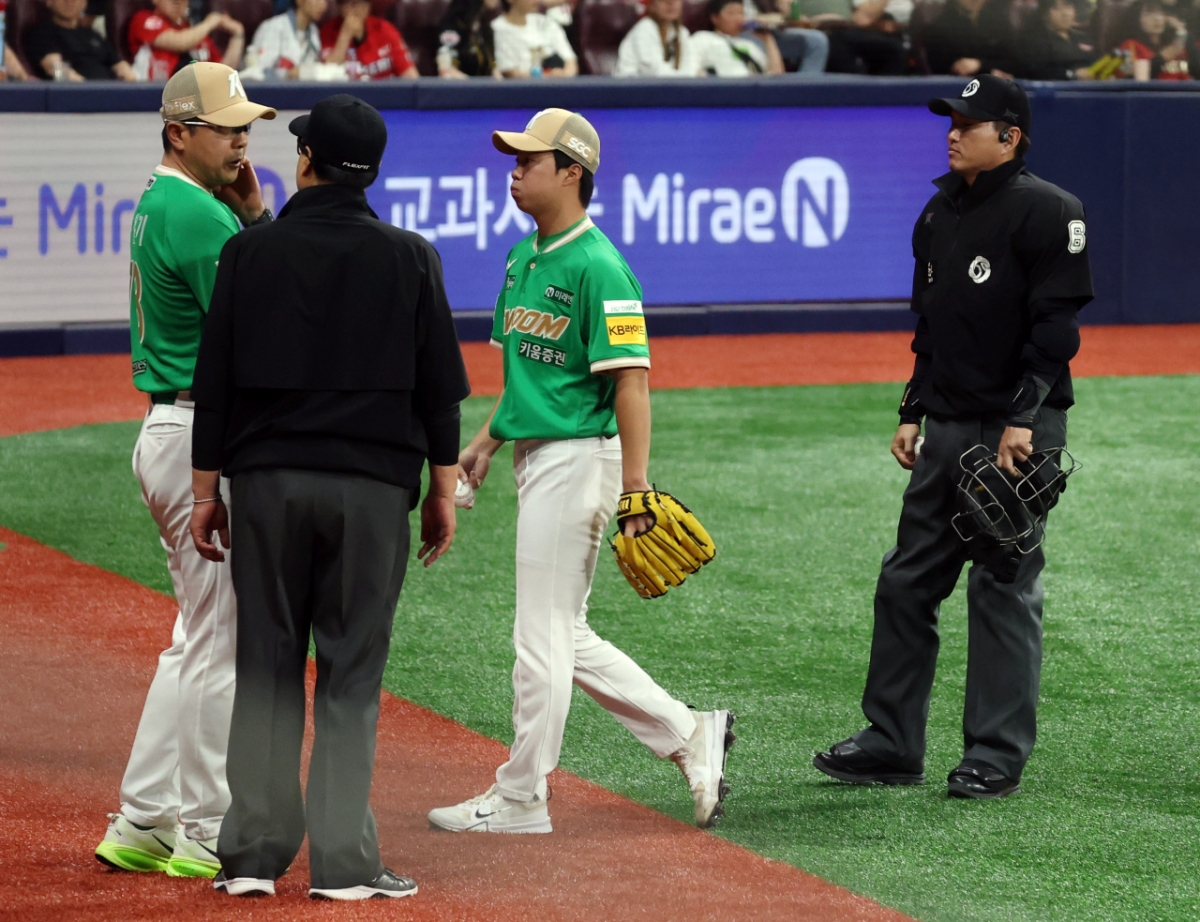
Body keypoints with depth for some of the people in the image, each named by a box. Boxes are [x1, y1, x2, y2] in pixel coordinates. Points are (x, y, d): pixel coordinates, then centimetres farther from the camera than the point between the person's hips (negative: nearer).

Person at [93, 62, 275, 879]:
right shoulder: (201, 216, -17)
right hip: (207, 438, -11)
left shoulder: (159, 205, 15)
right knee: (224, 643, -3)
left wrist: (255, 215, 6)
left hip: (169, 434, 11)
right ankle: (210, 835, 3)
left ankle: (141, 825, 17)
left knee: (198, 640, 16)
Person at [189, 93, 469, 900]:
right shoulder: (408, 258, 0)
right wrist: (443, 491, 9)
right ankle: (344, 861, -2)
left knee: (265, 664, 7)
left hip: (267, 478, 1)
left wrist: (207, 488, 7)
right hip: (371, 485, -1)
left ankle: (255, 853, 5)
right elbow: (439, 386, 2)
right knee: (352, 669, 2)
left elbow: (215, 381, 1)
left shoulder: (251, 252, 0)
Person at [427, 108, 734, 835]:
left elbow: (632, 378, -20)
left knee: (543, 636, -3)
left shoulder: (597, 266, -16)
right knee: (566, 638, 14)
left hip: (575, 460, -10)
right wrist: (488, 439, 15)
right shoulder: (524, 257, 12)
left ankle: (521, 798, 6)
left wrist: (636, 488, -24)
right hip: (536, 458, 10)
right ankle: (690, 735, 21)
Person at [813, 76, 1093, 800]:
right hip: (945, 429, 8)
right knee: (907, 582, 8)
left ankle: (999, 757, 2)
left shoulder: (1046, 210, -9)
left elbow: (1057, 325, -14)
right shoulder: (939, 215, 15)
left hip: (1017, 430, -8)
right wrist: (913, 413, 15)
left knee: (1005, 586, -4)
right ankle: (893, 745, 14)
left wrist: (1022, 420, -19)